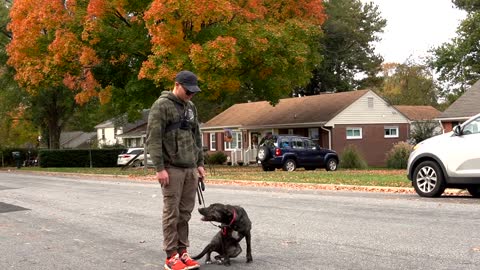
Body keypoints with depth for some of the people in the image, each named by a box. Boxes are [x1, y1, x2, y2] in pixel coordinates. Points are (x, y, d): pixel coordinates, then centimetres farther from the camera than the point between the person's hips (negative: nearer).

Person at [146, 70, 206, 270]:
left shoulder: (191, 107, 15)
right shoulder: (162, 105, -8)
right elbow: (153, 139, -13)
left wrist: (200, 163, 15)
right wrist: (159, 168, -17)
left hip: (190, 169, 7)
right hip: (172, 168, -7)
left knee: (185, 212, 8)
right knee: (172, 212, -3)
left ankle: (182, 252, 14)